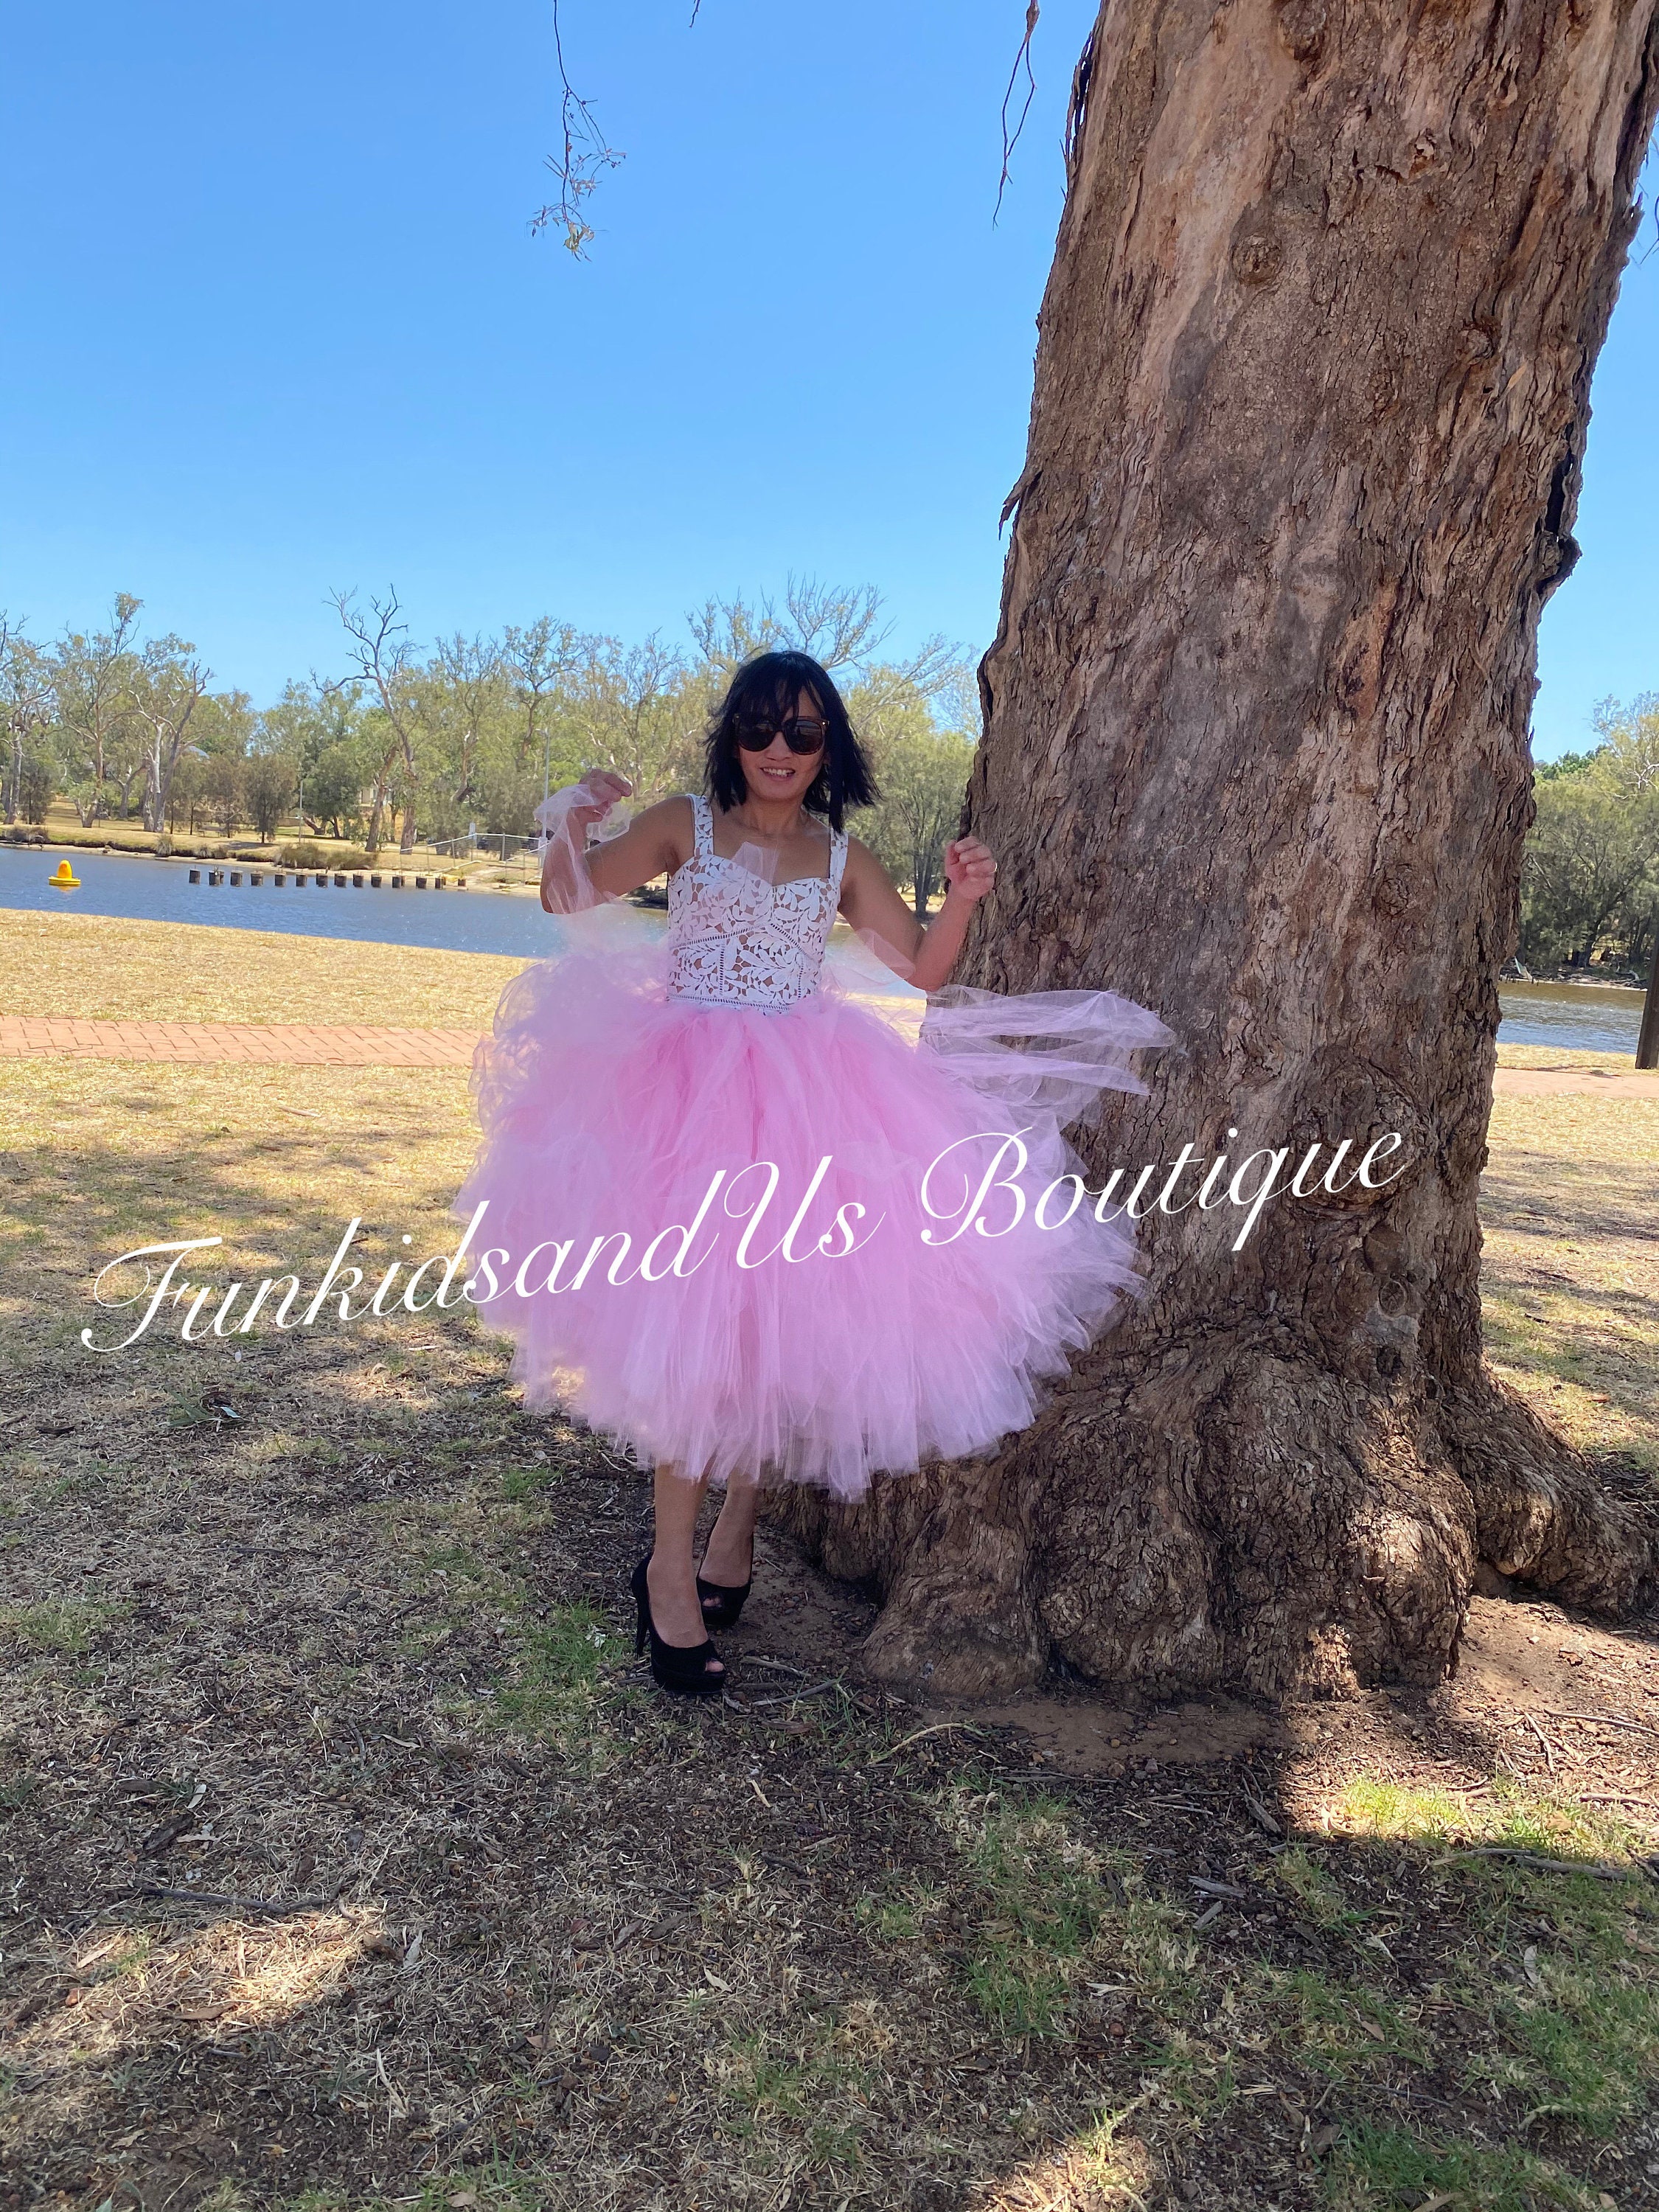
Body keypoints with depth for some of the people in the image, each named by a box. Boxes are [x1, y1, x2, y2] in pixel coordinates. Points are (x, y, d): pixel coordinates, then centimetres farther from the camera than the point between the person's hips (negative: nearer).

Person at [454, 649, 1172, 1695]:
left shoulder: (844, 857, 11)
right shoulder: (684, 825, 4)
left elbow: (923, 970, 10)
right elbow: (569, 896, -1)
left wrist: (963, 900, -7)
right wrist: (573, 823, -21)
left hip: (804, 1099, 3)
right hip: (689, 1093, -3)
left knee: (786, 1315, 2)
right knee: (690, 1316, -9)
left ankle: (737, 1525, 24)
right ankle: (673, 1566, 3)